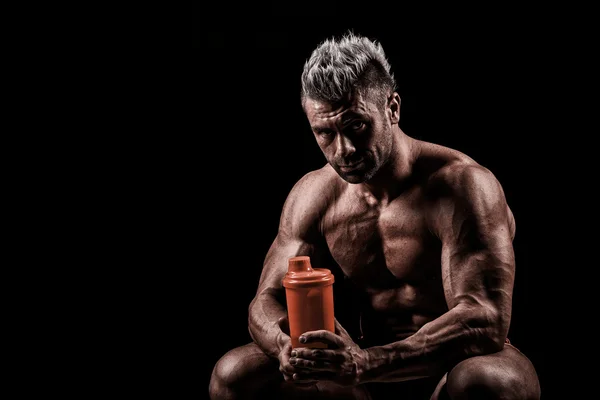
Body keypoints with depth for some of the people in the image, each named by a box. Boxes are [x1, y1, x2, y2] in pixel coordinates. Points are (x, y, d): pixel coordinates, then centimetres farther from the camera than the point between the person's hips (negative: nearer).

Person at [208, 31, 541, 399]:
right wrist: (287, 345, -27)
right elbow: (268, 300, 0)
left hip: (455, 366, -4)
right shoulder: (314, 195, -1)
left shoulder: (462, 186, -19)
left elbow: (486, 321, -28)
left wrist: (366, 362, -42)